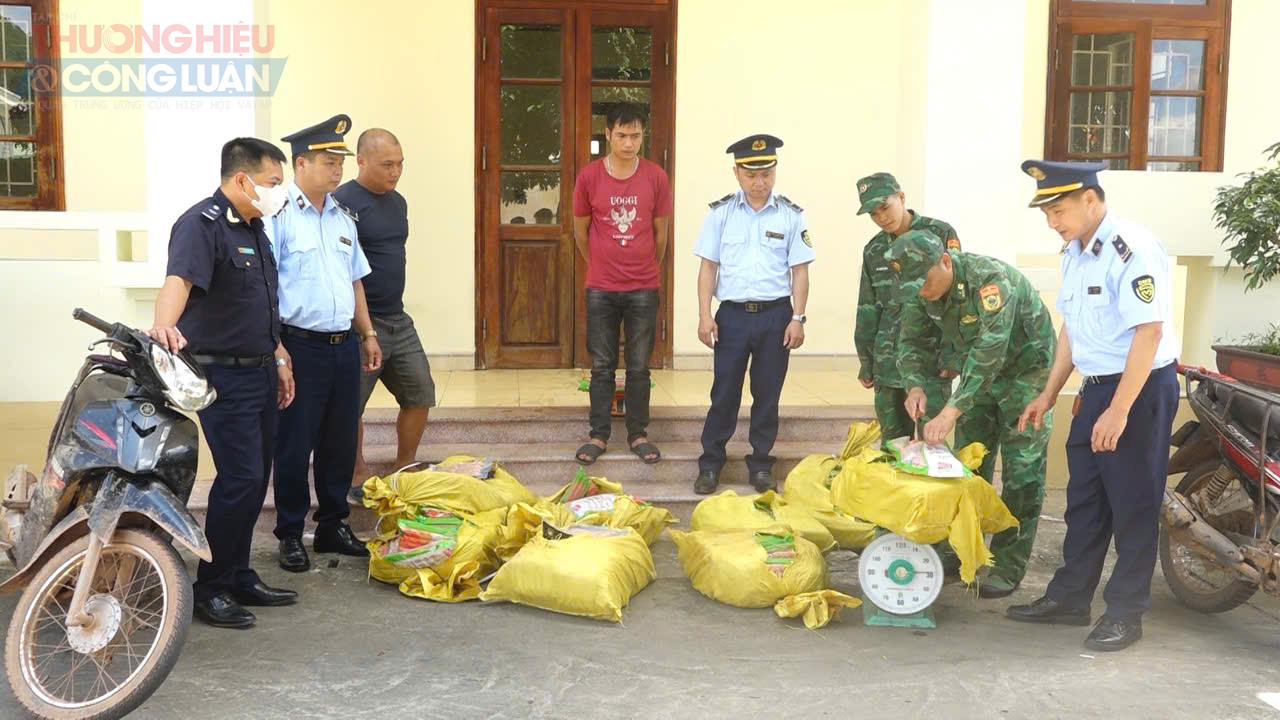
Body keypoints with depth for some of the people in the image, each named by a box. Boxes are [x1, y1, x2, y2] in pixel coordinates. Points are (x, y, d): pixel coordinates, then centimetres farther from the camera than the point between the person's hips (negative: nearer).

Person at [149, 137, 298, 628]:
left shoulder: (254, 228, 15)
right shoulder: (202, 224, -15)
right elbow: (179, 278, -34)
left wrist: (279, 358, 24)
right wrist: (164, 324, -53)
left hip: (260, 371, 9)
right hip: (223, 375, -9)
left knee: (256, 478, 13)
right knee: (240, 478, -10)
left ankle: (239, 577, 25)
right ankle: (210, 589, 3)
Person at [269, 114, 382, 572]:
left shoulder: (342, 217, 14)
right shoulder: (279, 216, -9)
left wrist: (367, 335, 18)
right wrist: (276, 347, -18)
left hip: (344, 345, 7)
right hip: (300, 344, -7)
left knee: (340, 441, 13)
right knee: (295, 443, 3)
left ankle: (334, 525, 27)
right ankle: (290, 534, 16)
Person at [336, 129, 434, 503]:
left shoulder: (397, 201, 12)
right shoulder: (342, 203, -13)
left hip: (398, 319, 8)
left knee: (420, 394, 9)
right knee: (350, 405, 3)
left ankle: (405, 470, 24)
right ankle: (358, 477, 18)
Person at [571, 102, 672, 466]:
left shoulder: (656, 177, -3)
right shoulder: (589, 176, -4)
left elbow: (661, 232, 8)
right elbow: (580, 232, 8)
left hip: (643, 289, 0)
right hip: (600, 289, 0)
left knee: (639, 366, 8)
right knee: (602, 366, 7)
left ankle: (638, 434, 19)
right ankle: (599, 435, 17)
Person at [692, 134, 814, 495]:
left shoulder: (791, 215, 0)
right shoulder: (721, 212, 1)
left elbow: (799, 270, 2)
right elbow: (708, 266, 2)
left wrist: (797, 318, -4)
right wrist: (705, 315, -4)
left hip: (775, 315, 0)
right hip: (732, 314, 0)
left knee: (767, 394, 8)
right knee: (724, 393, 5)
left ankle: (761, 466, 21)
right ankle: (710, 465, 15)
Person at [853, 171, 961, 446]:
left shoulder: (940, 234, -2)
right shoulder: (874, 250, 12)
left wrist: (951, 354, -12)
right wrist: (866, 362, 15)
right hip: (889, 361, 5)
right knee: (891, 442, 8)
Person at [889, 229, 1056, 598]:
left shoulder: (989, 278, -35)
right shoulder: (920, 290, -12)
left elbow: (990, 350, -41)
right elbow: (913, 341, -3)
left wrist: (952, 411, -46)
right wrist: (915, 385, -23)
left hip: (1024, 366, -7)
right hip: (978, 372, 7)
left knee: (1021, 470, -7)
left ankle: (1008, 567, 0)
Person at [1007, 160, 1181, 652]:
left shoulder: (1132, 249, -19)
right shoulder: (1073, 253, 9)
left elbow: (1150, 331, -23)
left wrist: (1119, 410, -24)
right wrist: (1049, 395, 16)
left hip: (1141, 388, -9)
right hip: (1097, 387, 9)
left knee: (1132, 505, 1)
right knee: (1084, 499, 15)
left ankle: (1125, 613, 13)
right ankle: (1070, 597, 27)